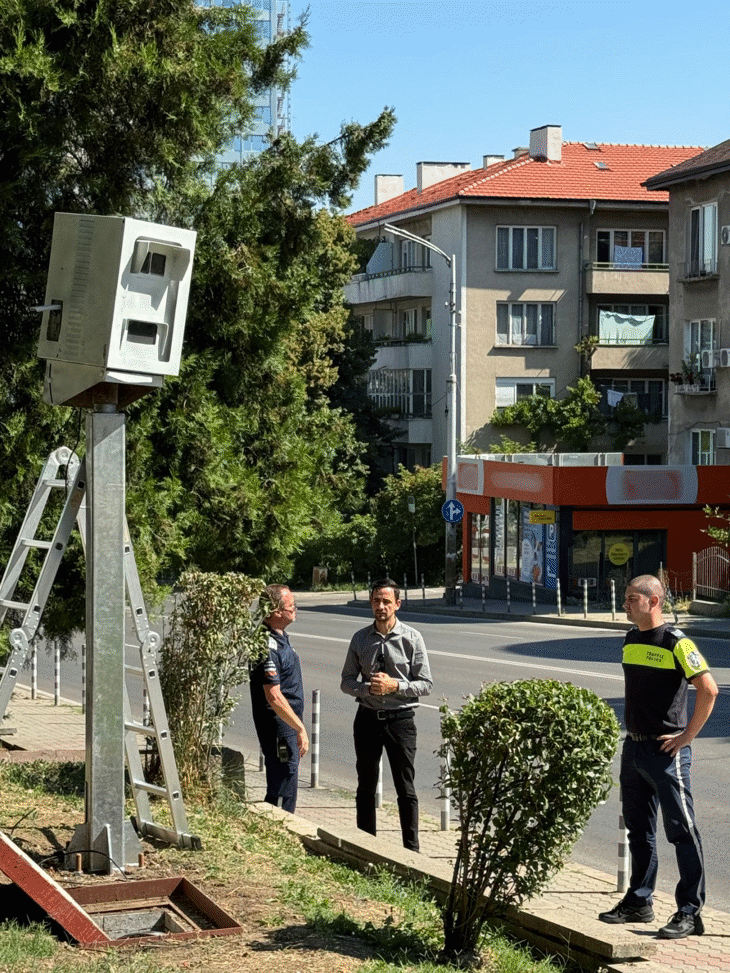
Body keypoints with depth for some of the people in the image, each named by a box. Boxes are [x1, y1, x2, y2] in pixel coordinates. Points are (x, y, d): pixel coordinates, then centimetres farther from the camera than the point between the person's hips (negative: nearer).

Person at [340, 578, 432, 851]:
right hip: (367, 718, 3)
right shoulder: (360, 639, 2)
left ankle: (411, 849, 12)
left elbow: (425, 684, -4)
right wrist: (367, 688, -14)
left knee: (406, 790, 3)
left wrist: (394, 686, -19)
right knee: (366, 788, 12)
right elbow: (346, 681, 6)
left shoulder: (411, 638, -5)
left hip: (401, 719, -3)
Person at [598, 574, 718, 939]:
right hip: (633, 747, 8)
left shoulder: (676, 642, -13)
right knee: (638, 830, 16)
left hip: (666, 750, -8)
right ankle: (638, 902, 27)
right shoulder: (630, 640, 12)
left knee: (682, 830, -4)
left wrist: (687, 736, -15)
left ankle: (690, 913, -1)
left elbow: (708, 689, -18)